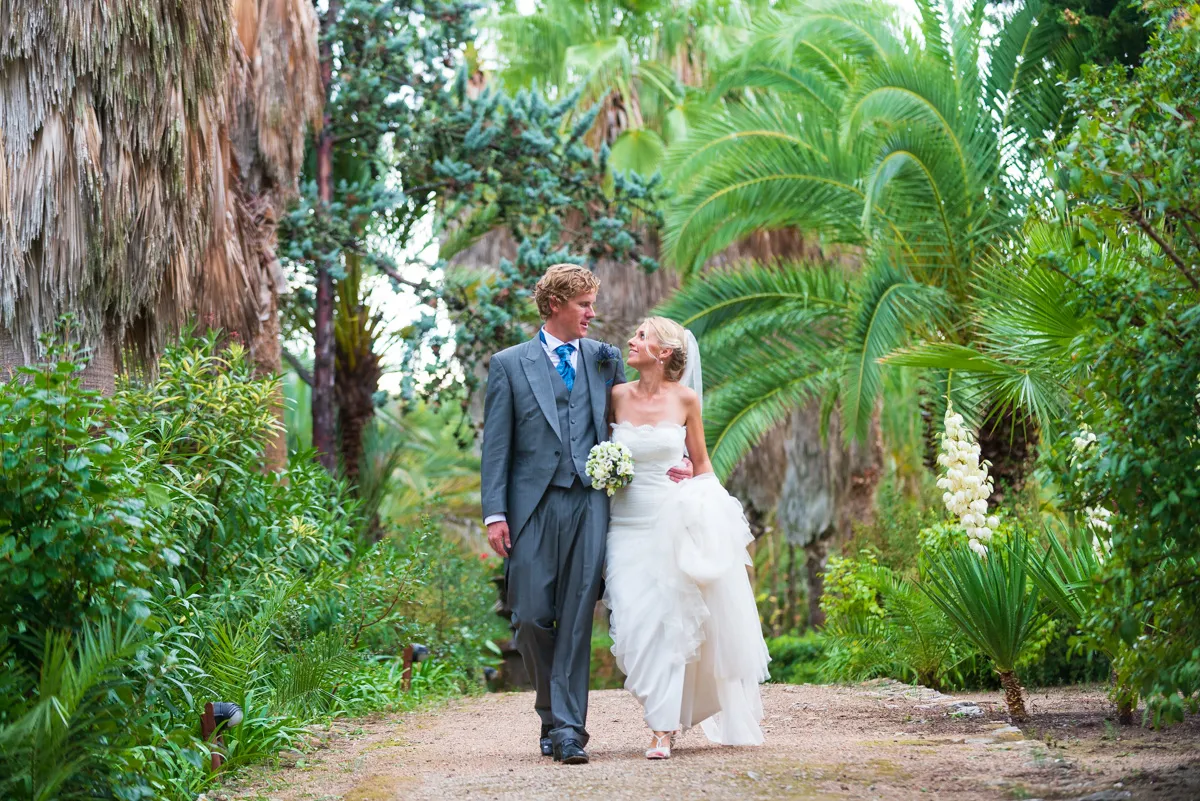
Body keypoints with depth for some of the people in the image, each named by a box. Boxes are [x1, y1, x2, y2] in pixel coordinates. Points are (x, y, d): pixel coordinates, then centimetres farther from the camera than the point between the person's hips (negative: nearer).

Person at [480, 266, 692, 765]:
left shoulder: (605, 360, 13)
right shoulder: (509, 365, 7)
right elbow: (496, 444, 3)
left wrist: (667, 460, 1)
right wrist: (495, 513, -5)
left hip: (588, 504, 1)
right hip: (532, 505, -1)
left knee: (576, 617, -4)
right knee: (531, 616, -1)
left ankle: (568, 727, -2)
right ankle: (552, 712, 21)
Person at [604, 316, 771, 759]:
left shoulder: (685, 398, 0)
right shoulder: (618, 396, 2)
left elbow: (701, 461, 10)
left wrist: (710, 505, 2)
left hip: (674, 523, -1)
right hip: (628, 523, 1)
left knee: (668, 621, -4)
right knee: (637, 622, -5)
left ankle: (662, 730, 2)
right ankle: (664, 716, 15)